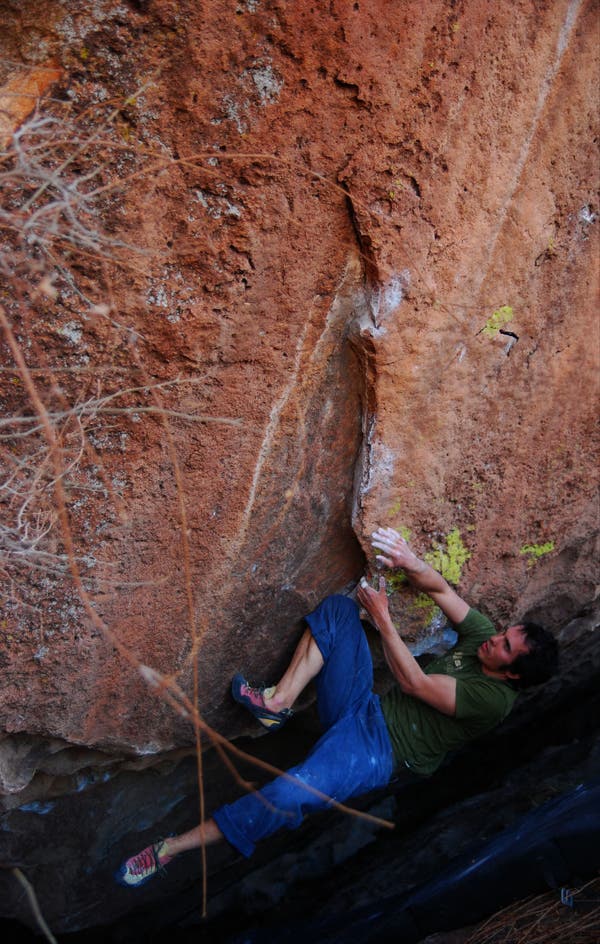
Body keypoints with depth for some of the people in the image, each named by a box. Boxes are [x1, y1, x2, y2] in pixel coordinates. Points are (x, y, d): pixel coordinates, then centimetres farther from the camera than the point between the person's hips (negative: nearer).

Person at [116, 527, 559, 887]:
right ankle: (279, 702, -14)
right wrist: (411, 562, -21)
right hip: (366, 706, 8)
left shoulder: (494, 699, -18)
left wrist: (382, 617, -18)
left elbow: (414, 683, -19)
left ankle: (174, 847, -15)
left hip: (379, 751, -8)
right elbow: (441, 589, 1)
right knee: (337, 608, -9)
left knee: (290, 793, -32)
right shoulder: (485, 635, 3)